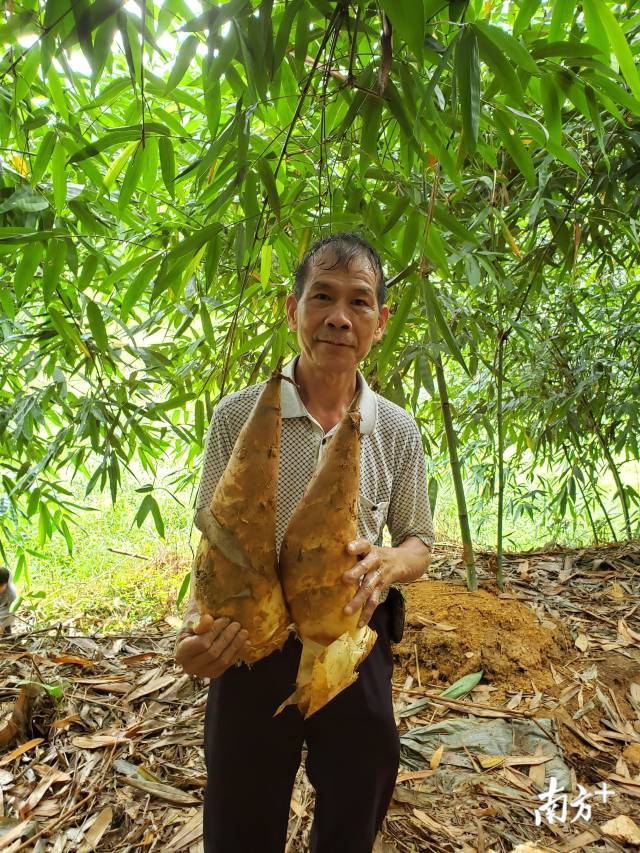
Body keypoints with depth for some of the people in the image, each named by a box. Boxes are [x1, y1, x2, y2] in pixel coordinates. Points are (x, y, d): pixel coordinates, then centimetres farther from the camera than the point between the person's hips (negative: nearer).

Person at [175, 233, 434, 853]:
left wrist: (388, 564, -18)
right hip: (250, 646, -1)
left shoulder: (398, 431, -3)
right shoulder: (237, 416, -9)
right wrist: (197, 626, -21)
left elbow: (418, 544, 6)